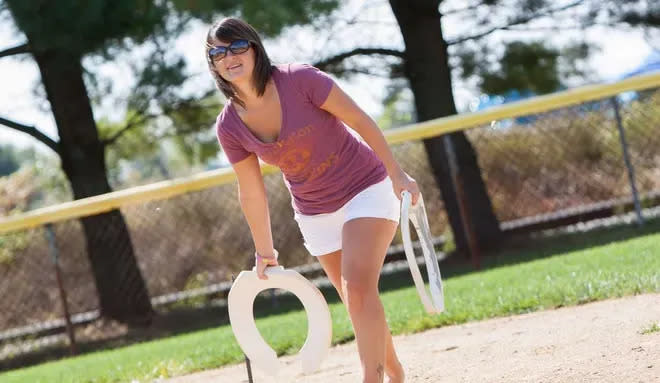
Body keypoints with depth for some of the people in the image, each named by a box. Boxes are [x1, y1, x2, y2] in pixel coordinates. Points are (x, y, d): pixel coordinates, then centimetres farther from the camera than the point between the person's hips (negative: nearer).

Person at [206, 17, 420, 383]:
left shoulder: (299, 79, -22)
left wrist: (397, 174, -15)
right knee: (358, 302, 9)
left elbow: (360, 121, -15)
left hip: (367, 191, -4)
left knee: (359, 287, -22)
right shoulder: (229, 126, -10)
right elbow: (251, 193, 2)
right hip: (315, 214, 4)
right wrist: (265, 252, 9)